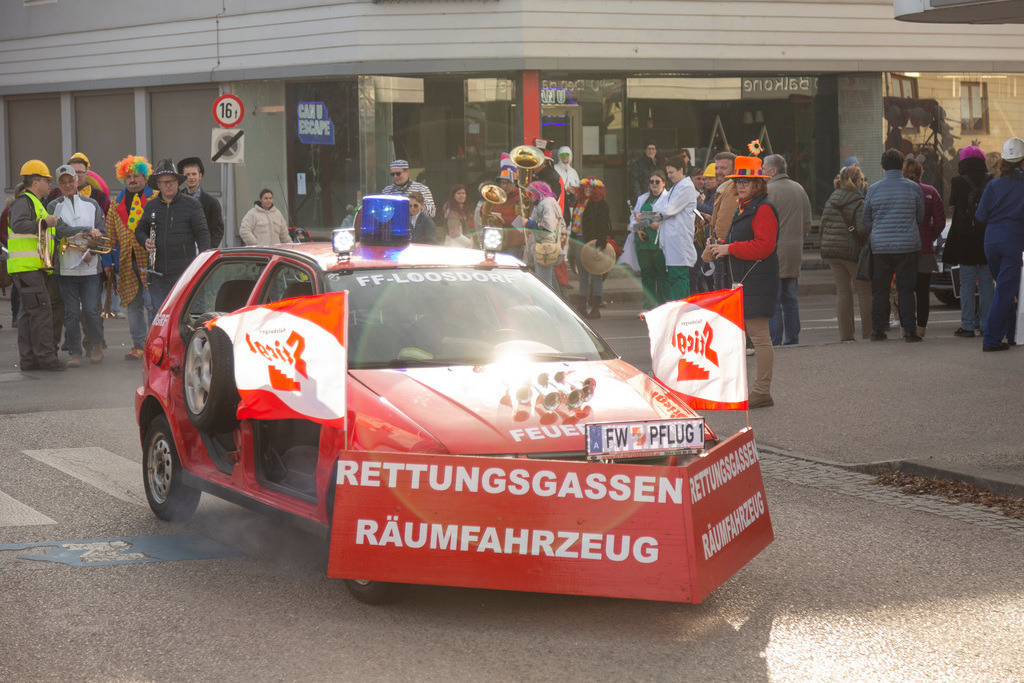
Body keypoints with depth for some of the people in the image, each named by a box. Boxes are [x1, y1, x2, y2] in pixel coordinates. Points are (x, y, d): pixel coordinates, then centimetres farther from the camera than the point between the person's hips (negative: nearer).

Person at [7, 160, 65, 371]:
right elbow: (18, 225, -25)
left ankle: (28, 358, 12)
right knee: (41, 310, -11)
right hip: (26, 266, -11)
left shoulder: (36, 203, 26)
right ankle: (45, 356, -11)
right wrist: (44, 223, -25)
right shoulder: (23, 201, -8)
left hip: (36, 266, 11)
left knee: (28, 313, 10)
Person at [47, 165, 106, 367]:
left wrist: (90, 251, -10)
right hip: (66, 268, 0)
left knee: (91, 310, -4)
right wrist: (87, 231, -15)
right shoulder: (54, 207, 6)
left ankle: (96, 345, 18)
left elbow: (102, 233, 5)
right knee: (71, 313, 0)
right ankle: (75, 352, 7)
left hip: (90, 267, 0)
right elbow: (61, 230, -10)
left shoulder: (92, 204, 10)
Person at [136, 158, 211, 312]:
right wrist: (145, 241, -1)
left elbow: (202, 234, 0)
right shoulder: (150, 206, 13)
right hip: (158, 274, 3)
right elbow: (140, 230, 22)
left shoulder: (191, 205, 3)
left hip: (184, 271, -3)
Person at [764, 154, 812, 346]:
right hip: (795, 249, 7)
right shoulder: (799, 189, 14)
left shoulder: (769, 190, -11)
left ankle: (774, 339, -8)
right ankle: (792, 337, 14)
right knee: (790, 297, 14)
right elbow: (807, 223, 17)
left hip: (774, 250, -7)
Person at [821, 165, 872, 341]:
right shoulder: (859, 202, -12)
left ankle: (845, 334, 8)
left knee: (843, 291, 10)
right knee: (864, 291, 4)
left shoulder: (831, 200, 9)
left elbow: (823, 226, 13)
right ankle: (868, 333, 5)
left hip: (831, 251, 6)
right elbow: (862, 230, -19)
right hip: (852, 251, -6)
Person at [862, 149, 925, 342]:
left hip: (880, 246, 1)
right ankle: (910, 330, -1)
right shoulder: (913, 188, -2)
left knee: (879, 290, 8)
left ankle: (877, 329, 9)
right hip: (907, 245, -1)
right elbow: (920, 217, 10)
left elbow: (866, 221, 9)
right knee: (906, 289, 2)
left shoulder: (873, 189, 0)